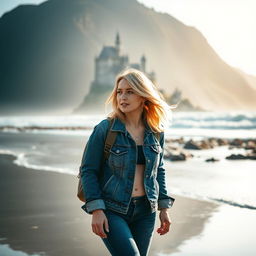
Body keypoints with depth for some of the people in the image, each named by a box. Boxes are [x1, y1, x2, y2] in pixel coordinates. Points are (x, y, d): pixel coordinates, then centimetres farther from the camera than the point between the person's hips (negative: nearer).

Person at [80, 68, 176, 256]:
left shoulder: (156, 132, 3)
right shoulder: (105, 129, -9)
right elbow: (88, 170, -7)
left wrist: (164, 207, 11)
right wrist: (96, 210, -14)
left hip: (145, 211, 5)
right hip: (112, 210, -4)